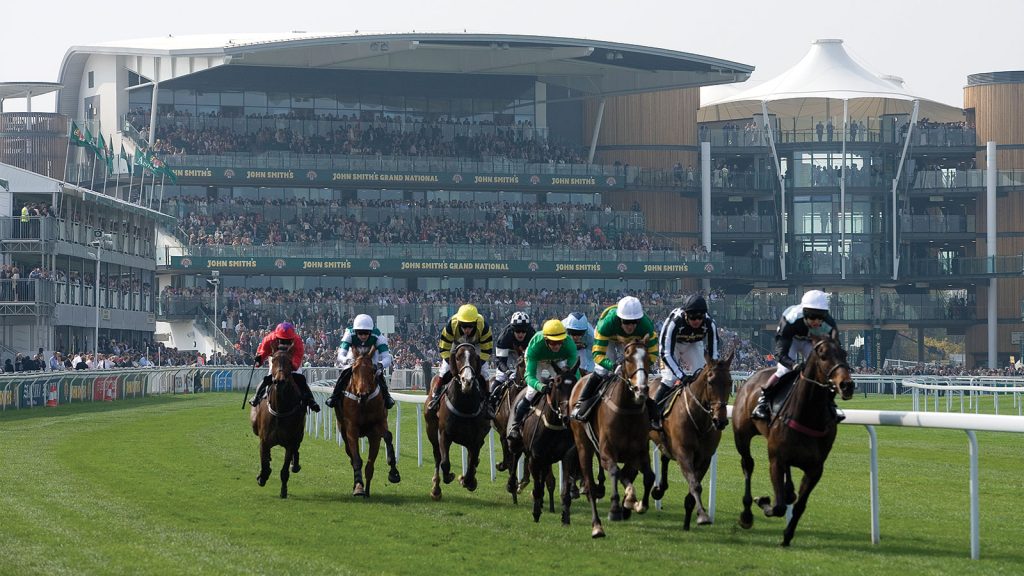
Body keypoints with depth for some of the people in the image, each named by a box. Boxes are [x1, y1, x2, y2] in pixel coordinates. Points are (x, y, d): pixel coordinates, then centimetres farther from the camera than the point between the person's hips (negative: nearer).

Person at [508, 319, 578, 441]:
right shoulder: (535, 346, -44)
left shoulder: (569, 344, -39)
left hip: (557, 362, 3)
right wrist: (539, 386, -67)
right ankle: (514, 425, 0)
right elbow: (530, 376, -45)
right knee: (532, 392, -17)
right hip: (537, 361, -3)